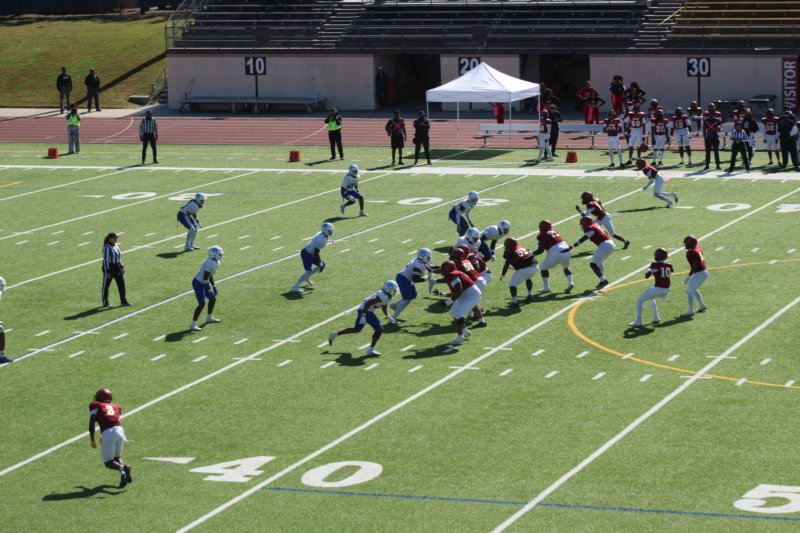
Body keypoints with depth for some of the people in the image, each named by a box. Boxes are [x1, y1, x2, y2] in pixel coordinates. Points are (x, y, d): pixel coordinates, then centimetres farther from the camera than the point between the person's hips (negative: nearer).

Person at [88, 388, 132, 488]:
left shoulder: (96, 406, 12)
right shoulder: (116, 407, 26)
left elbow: (91, 424, 2)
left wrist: (92, 440, 10)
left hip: (108, 433, -4)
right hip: (120, 431, 4)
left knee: (108, 462, 4)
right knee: (117, 457, 25)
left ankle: (122, 468, -27)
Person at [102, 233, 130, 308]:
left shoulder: (116, 245, 10)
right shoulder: (107, 247, -16)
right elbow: (105, 259, -17)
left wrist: (121, 267, 15)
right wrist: (108, 272, -19)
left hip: (117, 267, 8)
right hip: (109, 267, -8)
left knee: (121, 284, 7)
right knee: (106, 285, 4)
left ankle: (123, 301, 15)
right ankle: (105, 302, 12)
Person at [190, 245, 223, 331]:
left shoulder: (214, 262, 6)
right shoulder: (210, 264, -27)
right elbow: (205, 278, -27)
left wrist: (213, 286, 22)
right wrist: (209, 287, -17)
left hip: (202, 283, 10)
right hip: (198, 283, -10)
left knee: (213, 299, 20)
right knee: (202, 304, -13)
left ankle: (209, 318, 41)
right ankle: (193, 325, -11)